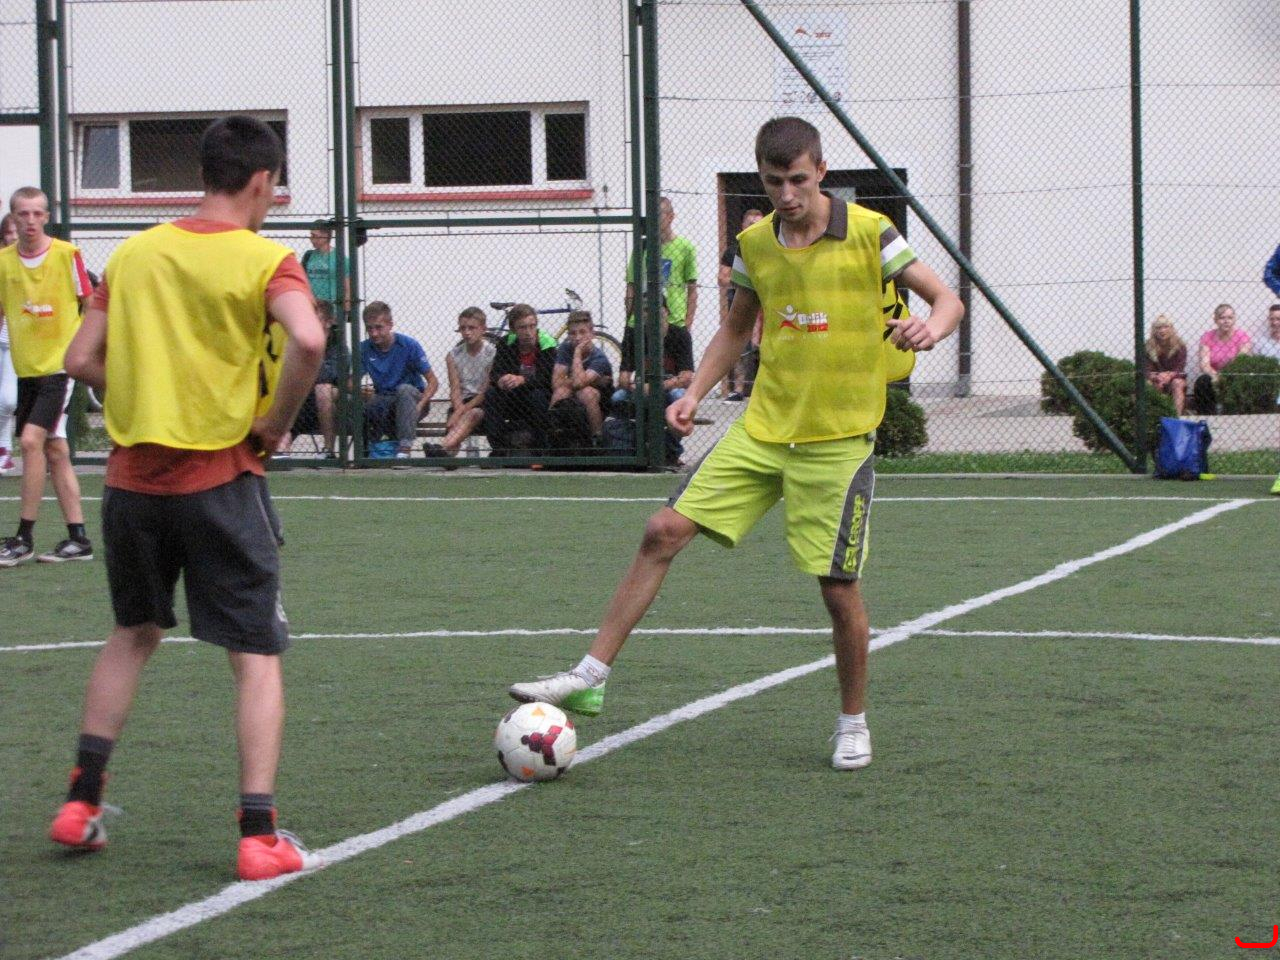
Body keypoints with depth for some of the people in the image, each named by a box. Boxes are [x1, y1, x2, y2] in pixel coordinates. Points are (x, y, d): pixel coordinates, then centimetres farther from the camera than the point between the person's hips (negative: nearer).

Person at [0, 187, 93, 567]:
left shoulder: (67, 254, -7)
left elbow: (90, 305, -1)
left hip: (60, 362, -5)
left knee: (32, 440, -16)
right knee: (53, 450, 8)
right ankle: (77, 538, 14)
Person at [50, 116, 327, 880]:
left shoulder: (134, 253, 8)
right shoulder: (264, 260, -8)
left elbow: (82, 360, 7)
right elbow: (308, 340, -26)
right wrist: (275, 425, -12)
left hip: (134, 474, 5)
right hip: (221, 479, -5)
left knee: (134, 633, 24)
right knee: (257, 656, 2)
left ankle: (82, 802, 21)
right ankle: (260, 835, -5)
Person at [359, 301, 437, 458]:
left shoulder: (409, 345, -12)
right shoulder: (364, 349, -3)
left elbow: (433, 382, -11)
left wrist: (419, 405, -27)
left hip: (412, 398, -2)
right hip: (384, 403, 2)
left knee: (404, 389, -37)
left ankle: (405, 448, -38)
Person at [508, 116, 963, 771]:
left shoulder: (868, 233, -8)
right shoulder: (755, 244, 5)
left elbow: (946, 299, -4)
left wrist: (929, 327, -27)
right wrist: (694, 394, 7)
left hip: (838, 439, -4)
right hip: (762, 428, 4)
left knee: (838, 587, -5)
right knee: (665, 531, -6)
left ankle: (853, 722, 18)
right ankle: (590, 677, 0)